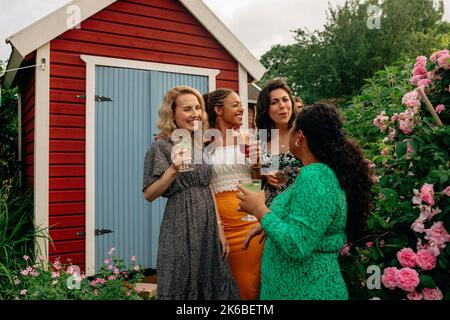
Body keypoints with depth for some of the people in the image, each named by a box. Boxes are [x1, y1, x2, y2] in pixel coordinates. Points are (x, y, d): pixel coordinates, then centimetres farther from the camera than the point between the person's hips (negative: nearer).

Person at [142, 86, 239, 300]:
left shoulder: (201, 146, 11)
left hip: (207, 227, 6)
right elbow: (149, 194, -10)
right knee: (181, 287, 4)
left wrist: (220, 229, 11)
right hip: (180, 228, -6)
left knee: (210, 285, 12)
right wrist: (174, 169, -23)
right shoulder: (161, 147, -8)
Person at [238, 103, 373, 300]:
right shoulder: (323, 172, 4)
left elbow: (297, 247, -28)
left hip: (306, 291, -8)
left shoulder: (314, 179, -25)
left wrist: (260, 211, -19)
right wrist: (266, 223, 5)